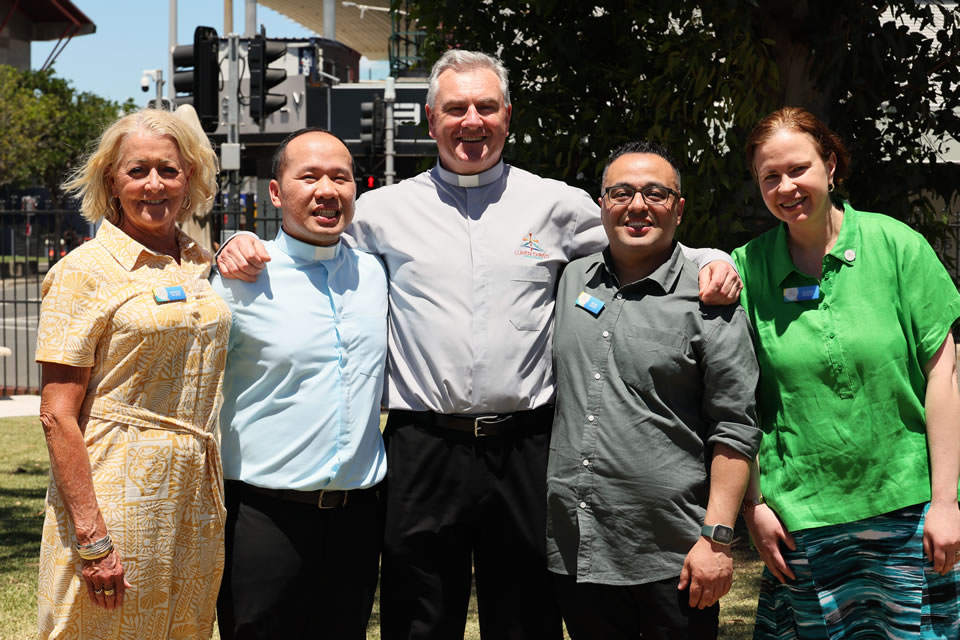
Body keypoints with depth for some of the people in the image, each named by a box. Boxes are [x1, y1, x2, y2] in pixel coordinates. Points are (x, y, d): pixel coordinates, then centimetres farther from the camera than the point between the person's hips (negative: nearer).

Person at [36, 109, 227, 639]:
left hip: (196, 491, 6)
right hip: (116, 490, -6)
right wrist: (92, 537, -18)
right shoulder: (85, 271, -7)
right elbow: (57, 416, -12)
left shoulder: (202, 266, 10)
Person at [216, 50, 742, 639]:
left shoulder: (558, 206, 6)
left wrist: (709, 261, -4)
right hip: (423, 451, 0)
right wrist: (242, 247, -5)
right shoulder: (385, 210, 6)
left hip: (525, 451, 0)